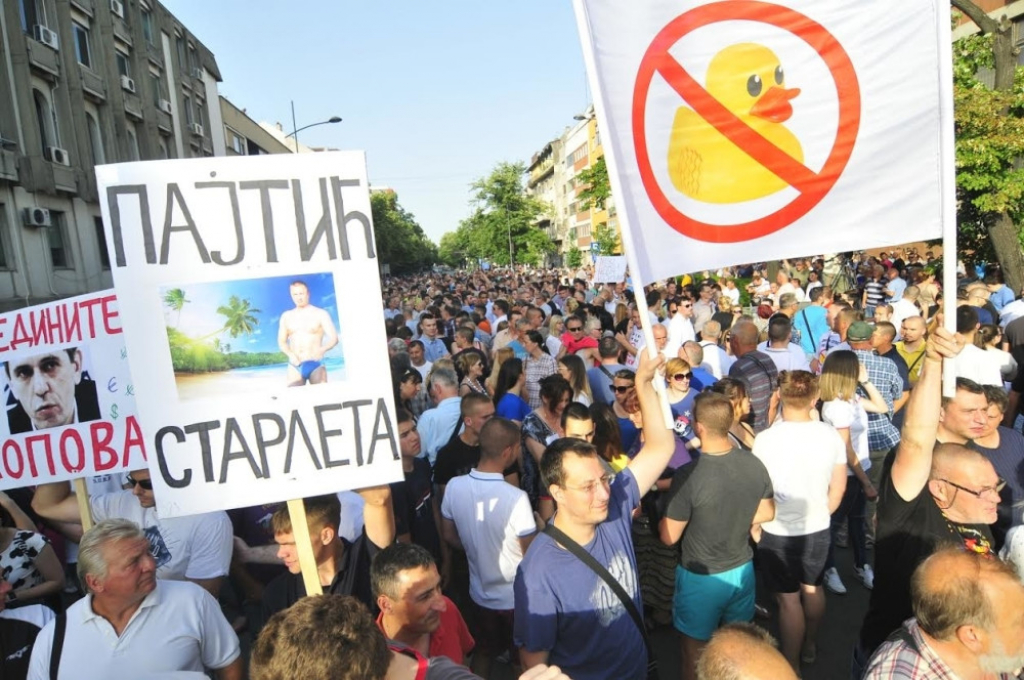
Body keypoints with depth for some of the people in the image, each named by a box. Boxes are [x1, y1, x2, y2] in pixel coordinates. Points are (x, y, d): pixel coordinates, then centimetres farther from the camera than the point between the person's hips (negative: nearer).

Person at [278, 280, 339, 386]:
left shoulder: (321, 314, 2)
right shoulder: (286, 316, 13)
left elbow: (334, 338, -4)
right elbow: (281, 341, 13)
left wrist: (321, 350, -24)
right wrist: (290, 355, -8)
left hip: (316, 364, -2)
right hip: (295, 366, 3)